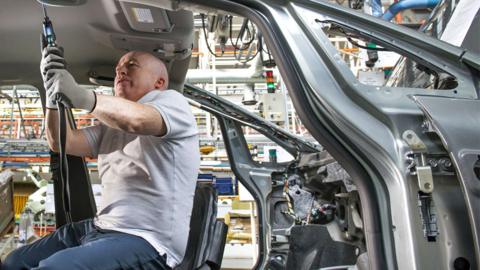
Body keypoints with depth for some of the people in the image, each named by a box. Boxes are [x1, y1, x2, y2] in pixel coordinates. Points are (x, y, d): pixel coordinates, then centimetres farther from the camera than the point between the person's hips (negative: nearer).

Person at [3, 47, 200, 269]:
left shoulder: (172, 100, -1)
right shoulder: (110, 126, 20)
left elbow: (137, 121, -24)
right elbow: (60, 142, 6)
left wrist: (80, 96, -36)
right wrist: (53, 91, -7)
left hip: (145, 241, -8)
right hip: (99, 229, 8)